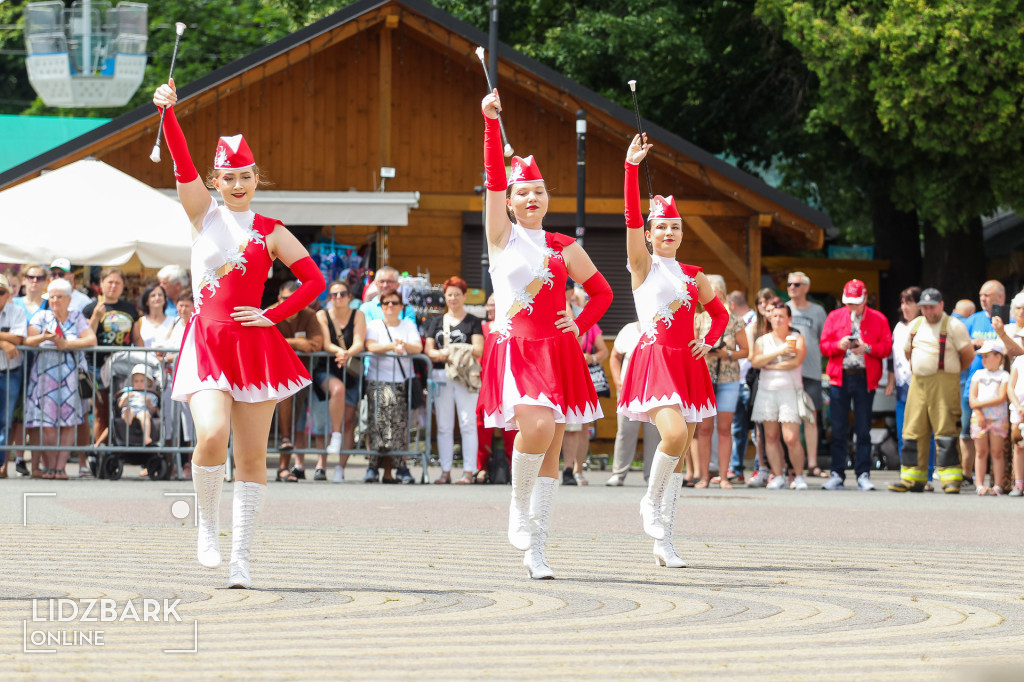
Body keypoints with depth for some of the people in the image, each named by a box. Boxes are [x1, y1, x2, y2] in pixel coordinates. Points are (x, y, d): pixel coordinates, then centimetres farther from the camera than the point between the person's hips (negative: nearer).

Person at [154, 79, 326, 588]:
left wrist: (274, 316, -2)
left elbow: (314, 280, 7)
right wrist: (168, 112, -17)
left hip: (255, 344, 1)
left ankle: (241, 557, 5)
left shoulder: (271, 232, 7)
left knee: (252, 456, 0)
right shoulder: (205, 215, 8)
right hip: (206, 341, -1)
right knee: (211, 436, -23)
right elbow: (183, 165, -5)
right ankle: (207, 526, 0)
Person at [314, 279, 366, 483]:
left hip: (352, 371, 2)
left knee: (349, 418, -6)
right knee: (338, 389, -36)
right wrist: (339, 351, -30)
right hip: (326, 369, -2)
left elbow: (359, 343, -7)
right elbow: (325, 344, -8)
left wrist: (347, 354, -29)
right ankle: (335, 436, -27)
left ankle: (340, 468, -3)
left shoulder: (358, 315, 6)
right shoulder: (322, 315, 4)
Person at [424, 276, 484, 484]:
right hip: (441, 375, 4)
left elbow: (478, 350, -4)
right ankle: (445, 471, 6)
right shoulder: (436, 321, 18)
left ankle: (468, 471, -8)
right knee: (444, 426, 3)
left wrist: (451, 352, -17)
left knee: (467, 423, -8)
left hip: (465, 376, -4)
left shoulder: (473, 321, 7)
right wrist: (441, 354, -12)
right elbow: (428, 349, 11)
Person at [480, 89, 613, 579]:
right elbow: (494, 181, -9)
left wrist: (580, 323, 5)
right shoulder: (502, 238, 3)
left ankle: (535, 548, 8)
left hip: (557, 351, 4)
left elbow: (600, 291, 23)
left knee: (551, 449, 2)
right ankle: (519, 510, -4)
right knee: (537, 426, -27)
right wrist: (491, 123, -19)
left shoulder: (563, 248, 12)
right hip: (514, 350, -4)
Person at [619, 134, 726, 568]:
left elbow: (719, 312, 26)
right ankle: (651, 502, -1)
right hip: (654, 359, -5)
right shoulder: (642, 266, 2)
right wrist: (631, 167, -21)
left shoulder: (693, 276, 13)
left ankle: (664, 540, 9)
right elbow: (632, 217, -11)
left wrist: (709, 341, 6)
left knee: (680, 451, 3)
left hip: (687, 364, 5)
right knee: (675, 433, -26)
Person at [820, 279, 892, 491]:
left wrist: (867, 348, -16)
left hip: (865, 377, -1)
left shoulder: (878, 319, 7)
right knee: (838, 429, 1)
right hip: (839, 377, 1)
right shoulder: (834, 317, 11)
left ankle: (863, 475, 1)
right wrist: (839, 345, -13)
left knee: (863, 429, -2)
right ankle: (837, 475, 4)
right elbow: (824, 346, 6)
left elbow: (886, 347, 1)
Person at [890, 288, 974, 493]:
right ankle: (912, 477, 10)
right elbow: (908, 351, 27)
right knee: (913, 430, 5)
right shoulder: (915, 325, 16)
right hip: (918, 383, 6)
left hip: (944, 384, -6)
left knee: (945, 430, -11)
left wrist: (951, 370, 8)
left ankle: (951, 478, -10)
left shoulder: (953, 326, -4)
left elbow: (969, 355, -3)